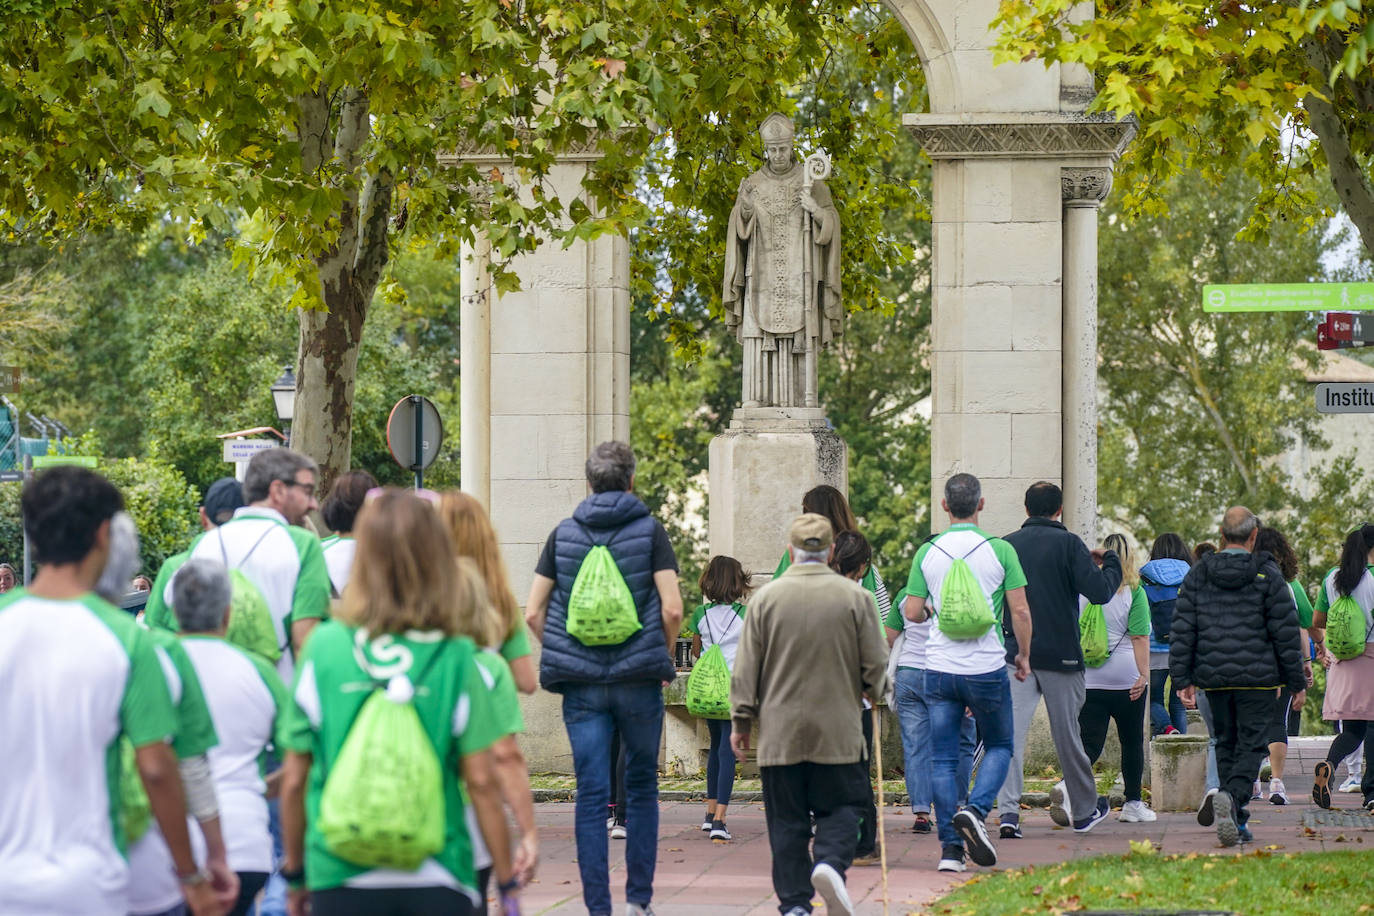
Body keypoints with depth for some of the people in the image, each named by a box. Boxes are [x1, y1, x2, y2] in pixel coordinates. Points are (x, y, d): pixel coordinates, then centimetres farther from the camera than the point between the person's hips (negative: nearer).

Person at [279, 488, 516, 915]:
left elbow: (294, 780, 1)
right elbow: (482, 782, -4)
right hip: (436, 881, -1)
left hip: (339, 882, 1)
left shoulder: (323, 648, -3)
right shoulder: (455, 660, -5)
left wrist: (295, 872, 14)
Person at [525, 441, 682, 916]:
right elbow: (672, 608, -9)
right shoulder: (649, 530, -1)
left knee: (591, 795, 1)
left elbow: (533, 613, 3)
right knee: (642, 787, 13)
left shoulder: (563, 534, 6)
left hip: (581, 684, 1)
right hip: (639, 680, -1)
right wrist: (664, 658, 6)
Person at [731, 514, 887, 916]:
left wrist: (741, 721, 9)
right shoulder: (855, 596, -2)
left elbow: (745, 668, 1)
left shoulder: (766, 597, -2)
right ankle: (830, 863, -19)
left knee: (787, 821, 5)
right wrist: (871, 693, 24)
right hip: (837, 731, 0)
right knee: (840, 808, 9)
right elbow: (876, 662, 3)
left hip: (780, 731, 0)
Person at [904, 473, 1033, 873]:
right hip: (987, 668, -2)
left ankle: (950, 848, 2)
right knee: (999, 747, 15)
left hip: (939, 670, 2)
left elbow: (913, 613, 2)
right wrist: (1024, 656, 9)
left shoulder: (927, 553, 1)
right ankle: (975, 810, -10)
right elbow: (1020, 611, -6)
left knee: (943, 760, 7)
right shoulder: (999, 550, -5)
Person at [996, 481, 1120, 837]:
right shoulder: (1068, 544, -6)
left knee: (1010, 732, -4)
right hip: (1060, 655, -2)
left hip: (1015, 654, 2)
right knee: (1067, 733, 9)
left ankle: (1008, 810, -17)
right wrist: (1110, 562, 6)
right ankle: (1084, 810, 23)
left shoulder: (1006, 546, 5)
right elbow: (1100, 592, -11)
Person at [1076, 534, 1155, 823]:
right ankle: (1133, 804, 19)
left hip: (1087, 678, 2)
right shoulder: (1133, 593, -4)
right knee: (1132, 742, 13)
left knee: (1090, 743, 1)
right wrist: (1143, 674, -10)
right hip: (1125, 678, -2)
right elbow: (1139, 638, -11)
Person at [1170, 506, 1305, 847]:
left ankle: (1236, 820, 12)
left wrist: (1183, 678, 6)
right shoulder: (1267, 574, -4)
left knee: (1226, 744, 14)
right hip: (1258, 677, -3)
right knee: (1251, 744, -2)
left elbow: (1182, 629, 3)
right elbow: (1286, 632, -4)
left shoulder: (1198, 573, 5)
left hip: (1214, 677, 3)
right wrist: (1297, 681, 2)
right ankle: (1232, 796, -30)